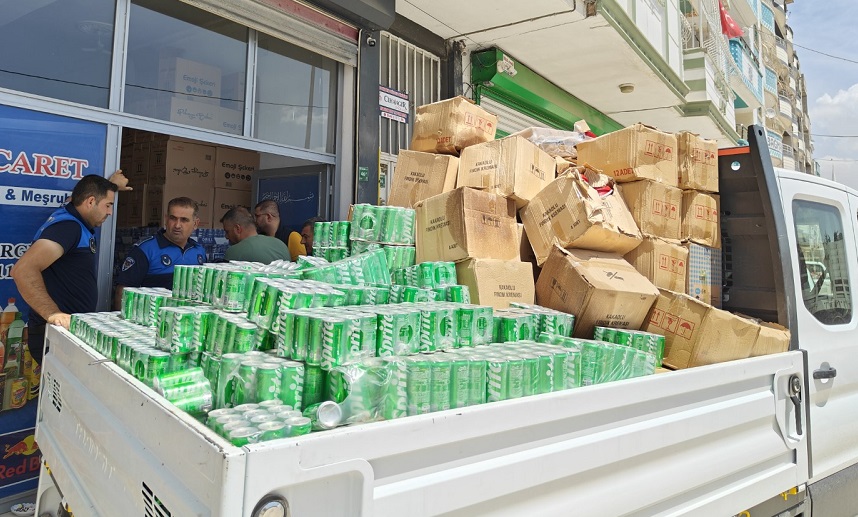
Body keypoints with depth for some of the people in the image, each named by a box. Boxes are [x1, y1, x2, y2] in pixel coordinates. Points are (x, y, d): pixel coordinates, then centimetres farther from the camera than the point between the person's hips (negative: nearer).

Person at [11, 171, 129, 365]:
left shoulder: (75, 221, 9)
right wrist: (53, 314, -40)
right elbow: (23, 270, -34)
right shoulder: (67, 226, -21)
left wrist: (110, 185, 38)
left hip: (73, 330, 10)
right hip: (57, 333, -10)